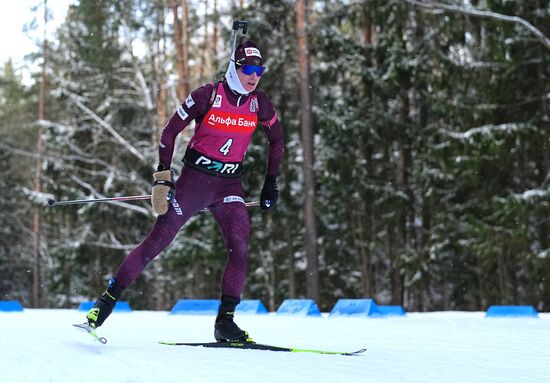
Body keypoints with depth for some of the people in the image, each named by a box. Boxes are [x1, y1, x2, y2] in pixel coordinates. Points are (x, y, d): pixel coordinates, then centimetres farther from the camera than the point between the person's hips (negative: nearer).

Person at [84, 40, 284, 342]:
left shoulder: (259, 104, 0)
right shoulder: (207, 96, -11)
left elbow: (276, 139, 17)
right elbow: (169, 132, -6)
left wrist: (271, 183, 12)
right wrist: (162, 177, -13)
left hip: (230, 185, 3)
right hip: (194, 178, -3)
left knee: (240, 248, -16)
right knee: (157, 241, -5)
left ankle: (225, 320, -8)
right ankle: (109, 298, 6)